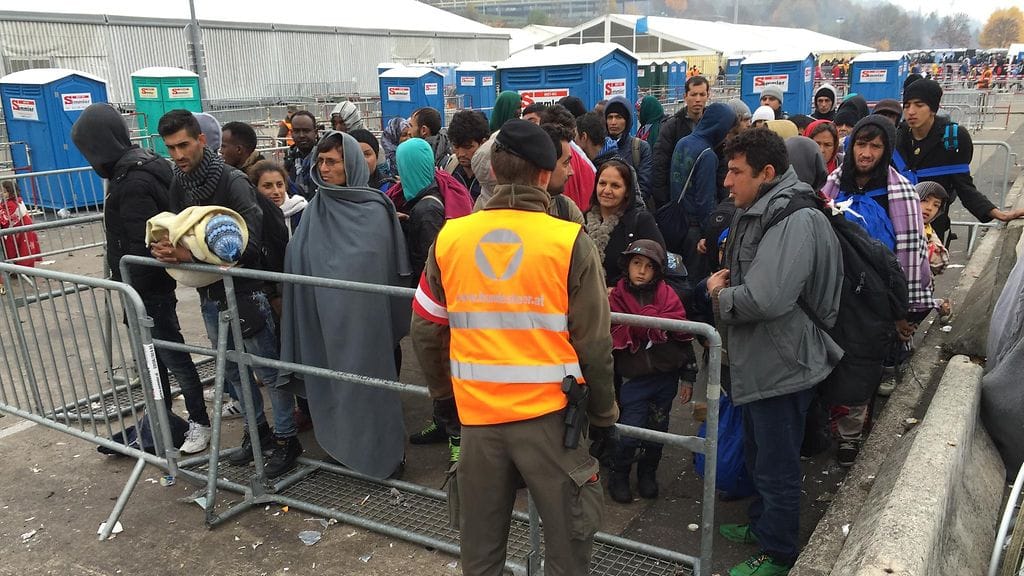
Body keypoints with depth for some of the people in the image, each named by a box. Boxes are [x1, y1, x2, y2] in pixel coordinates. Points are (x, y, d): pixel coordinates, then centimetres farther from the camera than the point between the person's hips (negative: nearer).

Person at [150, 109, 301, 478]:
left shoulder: (232, 181, -16)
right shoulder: (178, 186, 5)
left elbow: (249, 240, -25)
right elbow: (177, 233, 11)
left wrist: (192, 253, -30)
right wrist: (167, 250, -13)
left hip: (244, 293, -7)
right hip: (210, 295, 7)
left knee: (268, 370, 4)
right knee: (234, 369, 19)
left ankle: (286, 439, 18)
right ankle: (257, 430, 36)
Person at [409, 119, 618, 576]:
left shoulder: (449, 238, -3)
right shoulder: (570, 242, -11)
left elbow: (425, 330, 5)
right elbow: (593, 342, -8)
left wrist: (443, 394, 20)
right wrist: (604, 413, 7)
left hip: (477, 414, 3)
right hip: (548, 413, -3)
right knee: (566, 539, 14)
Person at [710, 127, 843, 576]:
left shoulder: (795, 221, -24)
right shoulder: (758, 212, 9)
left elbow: (766, 298, -34)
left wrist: (720, 295, -16)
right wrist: (721, 282, 1)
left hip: (781, 365, -10)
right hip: (758, 360, 10)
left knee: (777, 464, 6)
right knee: (757, 451, 25)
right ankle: (762, 524, 44)